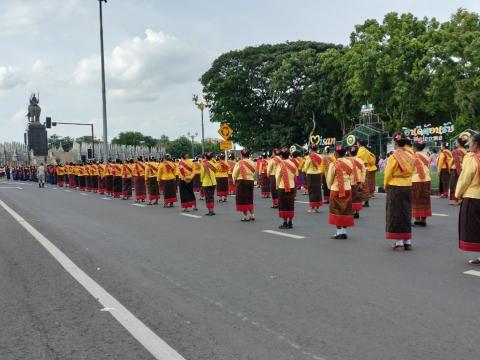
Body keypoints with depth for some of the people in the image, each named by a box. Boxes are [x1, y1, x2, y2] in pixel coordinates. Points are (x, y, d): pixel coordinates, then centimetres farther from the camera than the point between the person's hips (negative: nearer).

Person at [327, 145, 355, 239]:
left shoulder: (333, 164, -13)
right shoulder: (349, 163, 0)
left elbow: (329, 179, -6)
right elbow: (351, 178, 7)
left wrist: (330, 187, 12)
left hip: (336, 190, -4)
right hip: (347, 190, 4)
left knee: (337, 210, 5)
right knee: (346, 210, 11)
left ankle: (339, 232, 6)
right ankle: (344, 231, 14)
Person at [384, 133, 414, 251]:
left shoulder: (393, 157, -14)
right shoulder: (410, 156, 0)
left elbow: (388, 174, -9)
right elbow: (411, 172, 5)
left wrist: (386, 186, 6)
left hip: (395, 188, -5)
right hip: (408, 187, 5)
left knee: (395, 214, 4)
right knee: (406, 214, 14)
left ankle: (399, 242, 4)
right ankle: (407, 241, 19)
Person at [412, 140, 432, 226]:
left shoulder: (415, 157, -9)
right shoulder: (426, 157, 9)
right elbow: (427, 168, 9)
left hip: (416, 180, -5)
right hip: (427, 180, 5)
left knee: (417, 200, 1)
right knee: (425, 200, 9)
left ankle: (417, 219, 0)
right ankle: (423, 219, 11)